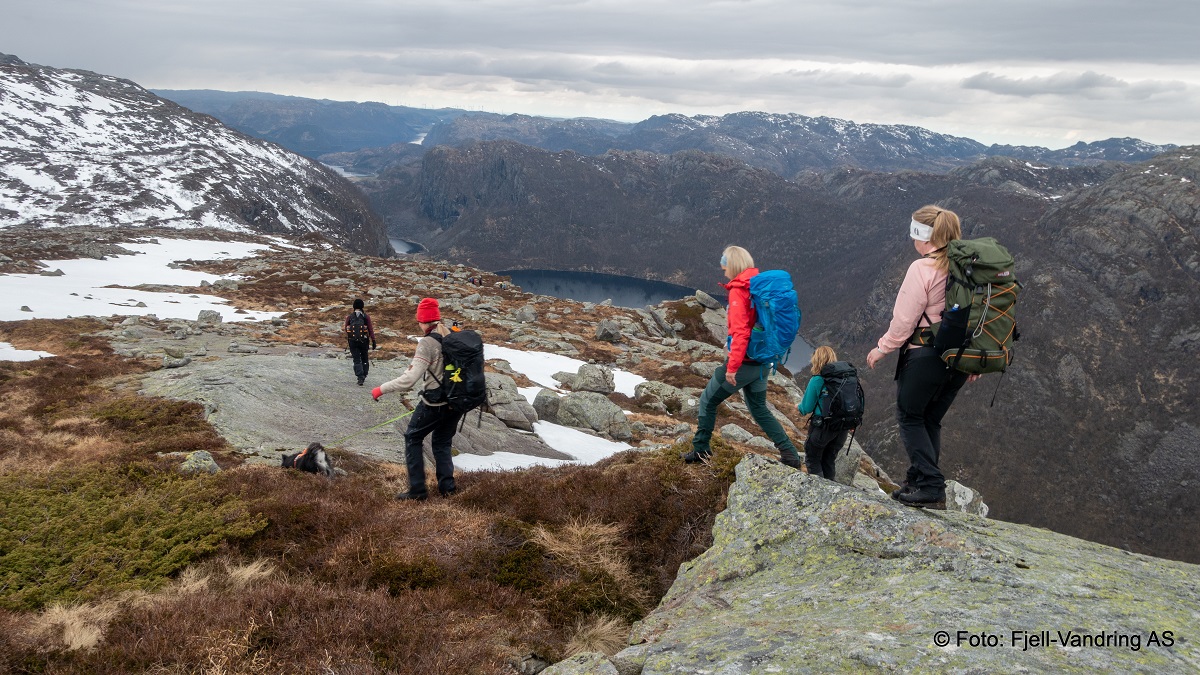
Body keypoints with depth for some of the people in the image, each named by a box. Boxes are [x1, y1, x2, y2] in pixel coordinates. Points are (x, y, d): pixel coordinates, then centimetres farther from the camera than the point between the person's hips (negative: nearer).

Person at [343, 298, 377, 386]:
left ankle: (360, 378, -12)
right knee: (364, 359, 17)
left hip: (353, 341, 0)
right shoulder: (366, 317, -3)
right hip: (364, 341, 0)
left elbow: (345, 328, 8)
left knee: (357, 360, 1)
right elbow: (371, 329, -5)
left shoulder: (350, 316, -1)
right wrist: (373, 342, -2)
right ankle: (364, 376, 23)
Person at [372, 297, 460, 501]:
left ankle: (417, 489, 9)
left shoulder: (427, 343, -18)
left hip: (434, 403, -6)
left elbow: (410, 379, -23)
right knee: (443, 443, 22)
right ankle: (447, 487, 15)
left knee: (413, 439, 12)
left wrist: (381, 389, -15)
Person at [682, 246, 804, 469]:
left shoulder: (738, 291, -17)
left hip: (743, 362, -8)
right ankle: (790, 455, 17)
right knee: (759, 409, 21)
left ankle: (701, 450, 18)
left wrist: (732, 367, -23)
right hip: (763, 362, 8)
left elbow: (740, 331, -25)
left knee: (708, 401, 10)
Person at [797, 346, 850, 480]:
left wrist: (798, 406, 13)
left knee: (813, 459, 13)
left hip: (823, 427, -5)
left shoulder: (816, 381, -14)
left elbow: (807, 408, -9)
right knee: (829, 460, 22)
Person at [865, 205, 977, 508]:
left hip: (926, 355, -7)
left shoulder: (923, 268, -15)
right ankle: (920, 481, 21)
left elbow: (904, 319, -13)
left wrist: (882, 349, 1)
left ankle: (930, 485, -2)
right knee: (931, 421, 17)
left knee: (910, 417, 7)